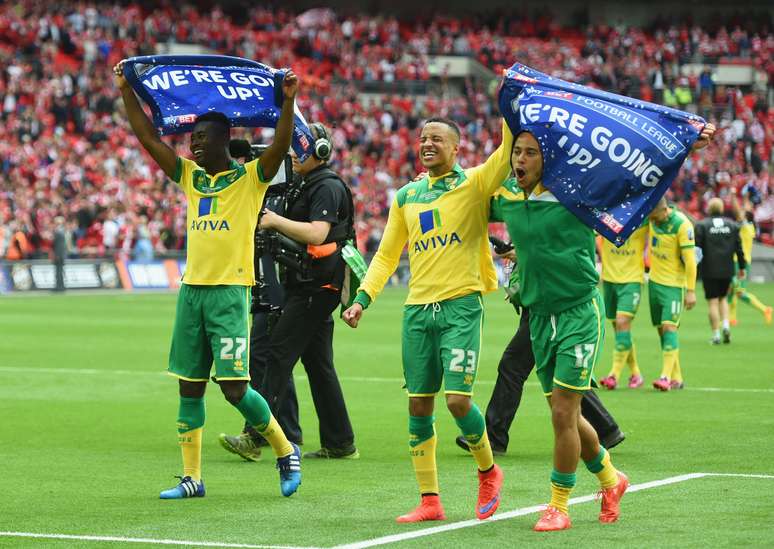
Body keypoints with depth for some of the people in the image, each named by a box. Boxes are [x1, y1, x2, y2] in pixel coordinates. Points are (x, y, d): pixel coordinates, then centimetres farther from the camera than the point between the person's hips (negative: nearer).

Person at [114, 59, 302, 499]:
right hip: (192, 289, 6)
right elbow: (149, 137, 12)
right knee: (190, 387, 5)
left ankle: (286, 451, 11)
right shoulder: (190, 177, 13)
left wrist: (289, 101, -30)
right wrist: (127, 92, 8)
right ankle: (192, 477, 10)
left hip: (229, 291, -6)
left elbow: (280, 146, -18)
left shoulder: (251, 178, -2)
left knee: (234, 386, -9)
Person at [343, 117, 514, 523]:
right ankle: (429, 501, 11)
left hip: (461, 306, -5)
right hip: (417, 308, 5)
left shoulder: (474, 184, 0)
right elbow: (386, 255, 18)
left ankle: (488, 472, 15)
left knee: (457, 399, -12)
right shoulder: (406, 197, 15)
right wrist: (363, 298, 7)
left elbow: (509, 152, -18)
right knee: (419, 405, 3)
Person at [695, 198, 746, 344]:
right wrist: (742, 267, 13)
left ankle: (716, 335, -2)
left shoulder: (702, 225, -4)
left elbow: (696, 247, -8)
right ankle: (726, 325, 0)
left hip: (709, 271, -3)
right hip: (727, 270, 3)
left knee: (713, 302, 1)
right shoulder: (732, 225, 5)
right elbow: (739, 248, 5)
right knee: (723, 298, 21)